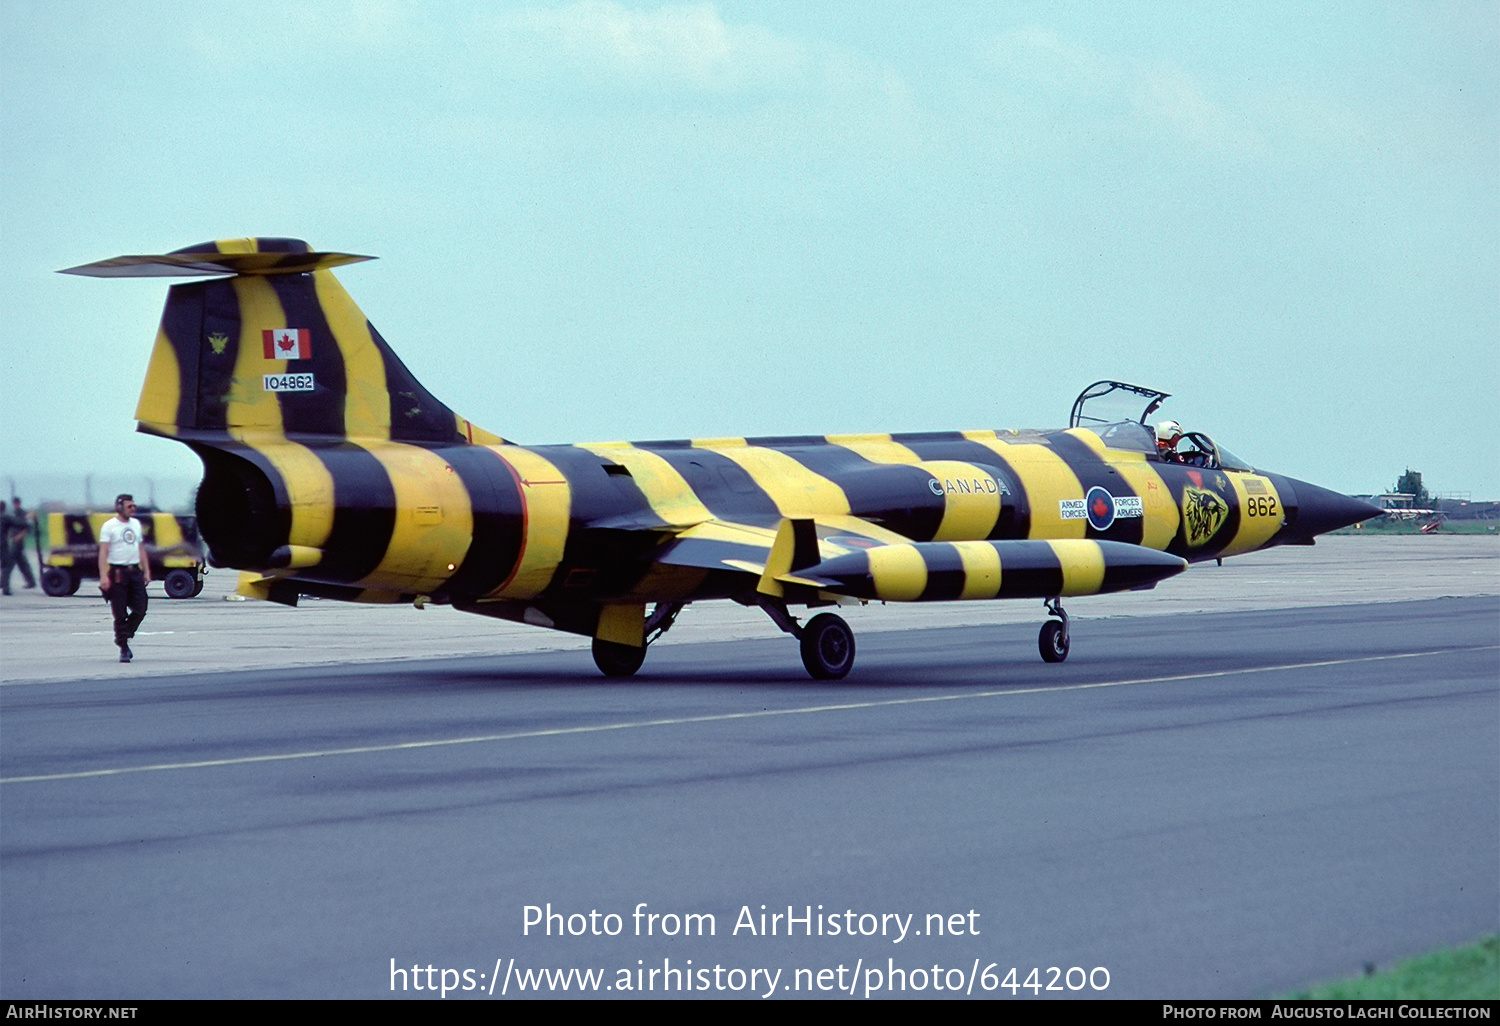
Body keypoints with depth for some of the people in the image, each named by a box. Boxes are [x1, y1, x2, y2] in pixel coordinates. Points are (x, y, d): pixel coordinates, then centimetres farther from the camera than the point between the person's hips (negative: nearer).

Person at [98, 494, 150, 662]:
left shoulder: (136, 524, 15)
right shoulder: (109, 526, -5)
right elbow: (103, 552, -11)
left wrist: (146, 571, 14)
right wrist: (103, 576, -20)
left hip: (135, 571, 6)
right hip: (118, 572, -6)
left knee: (140, 610, 0)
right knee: (120, 614, -2)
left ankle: (122, 637, 21)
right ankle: (123, 648, 3)